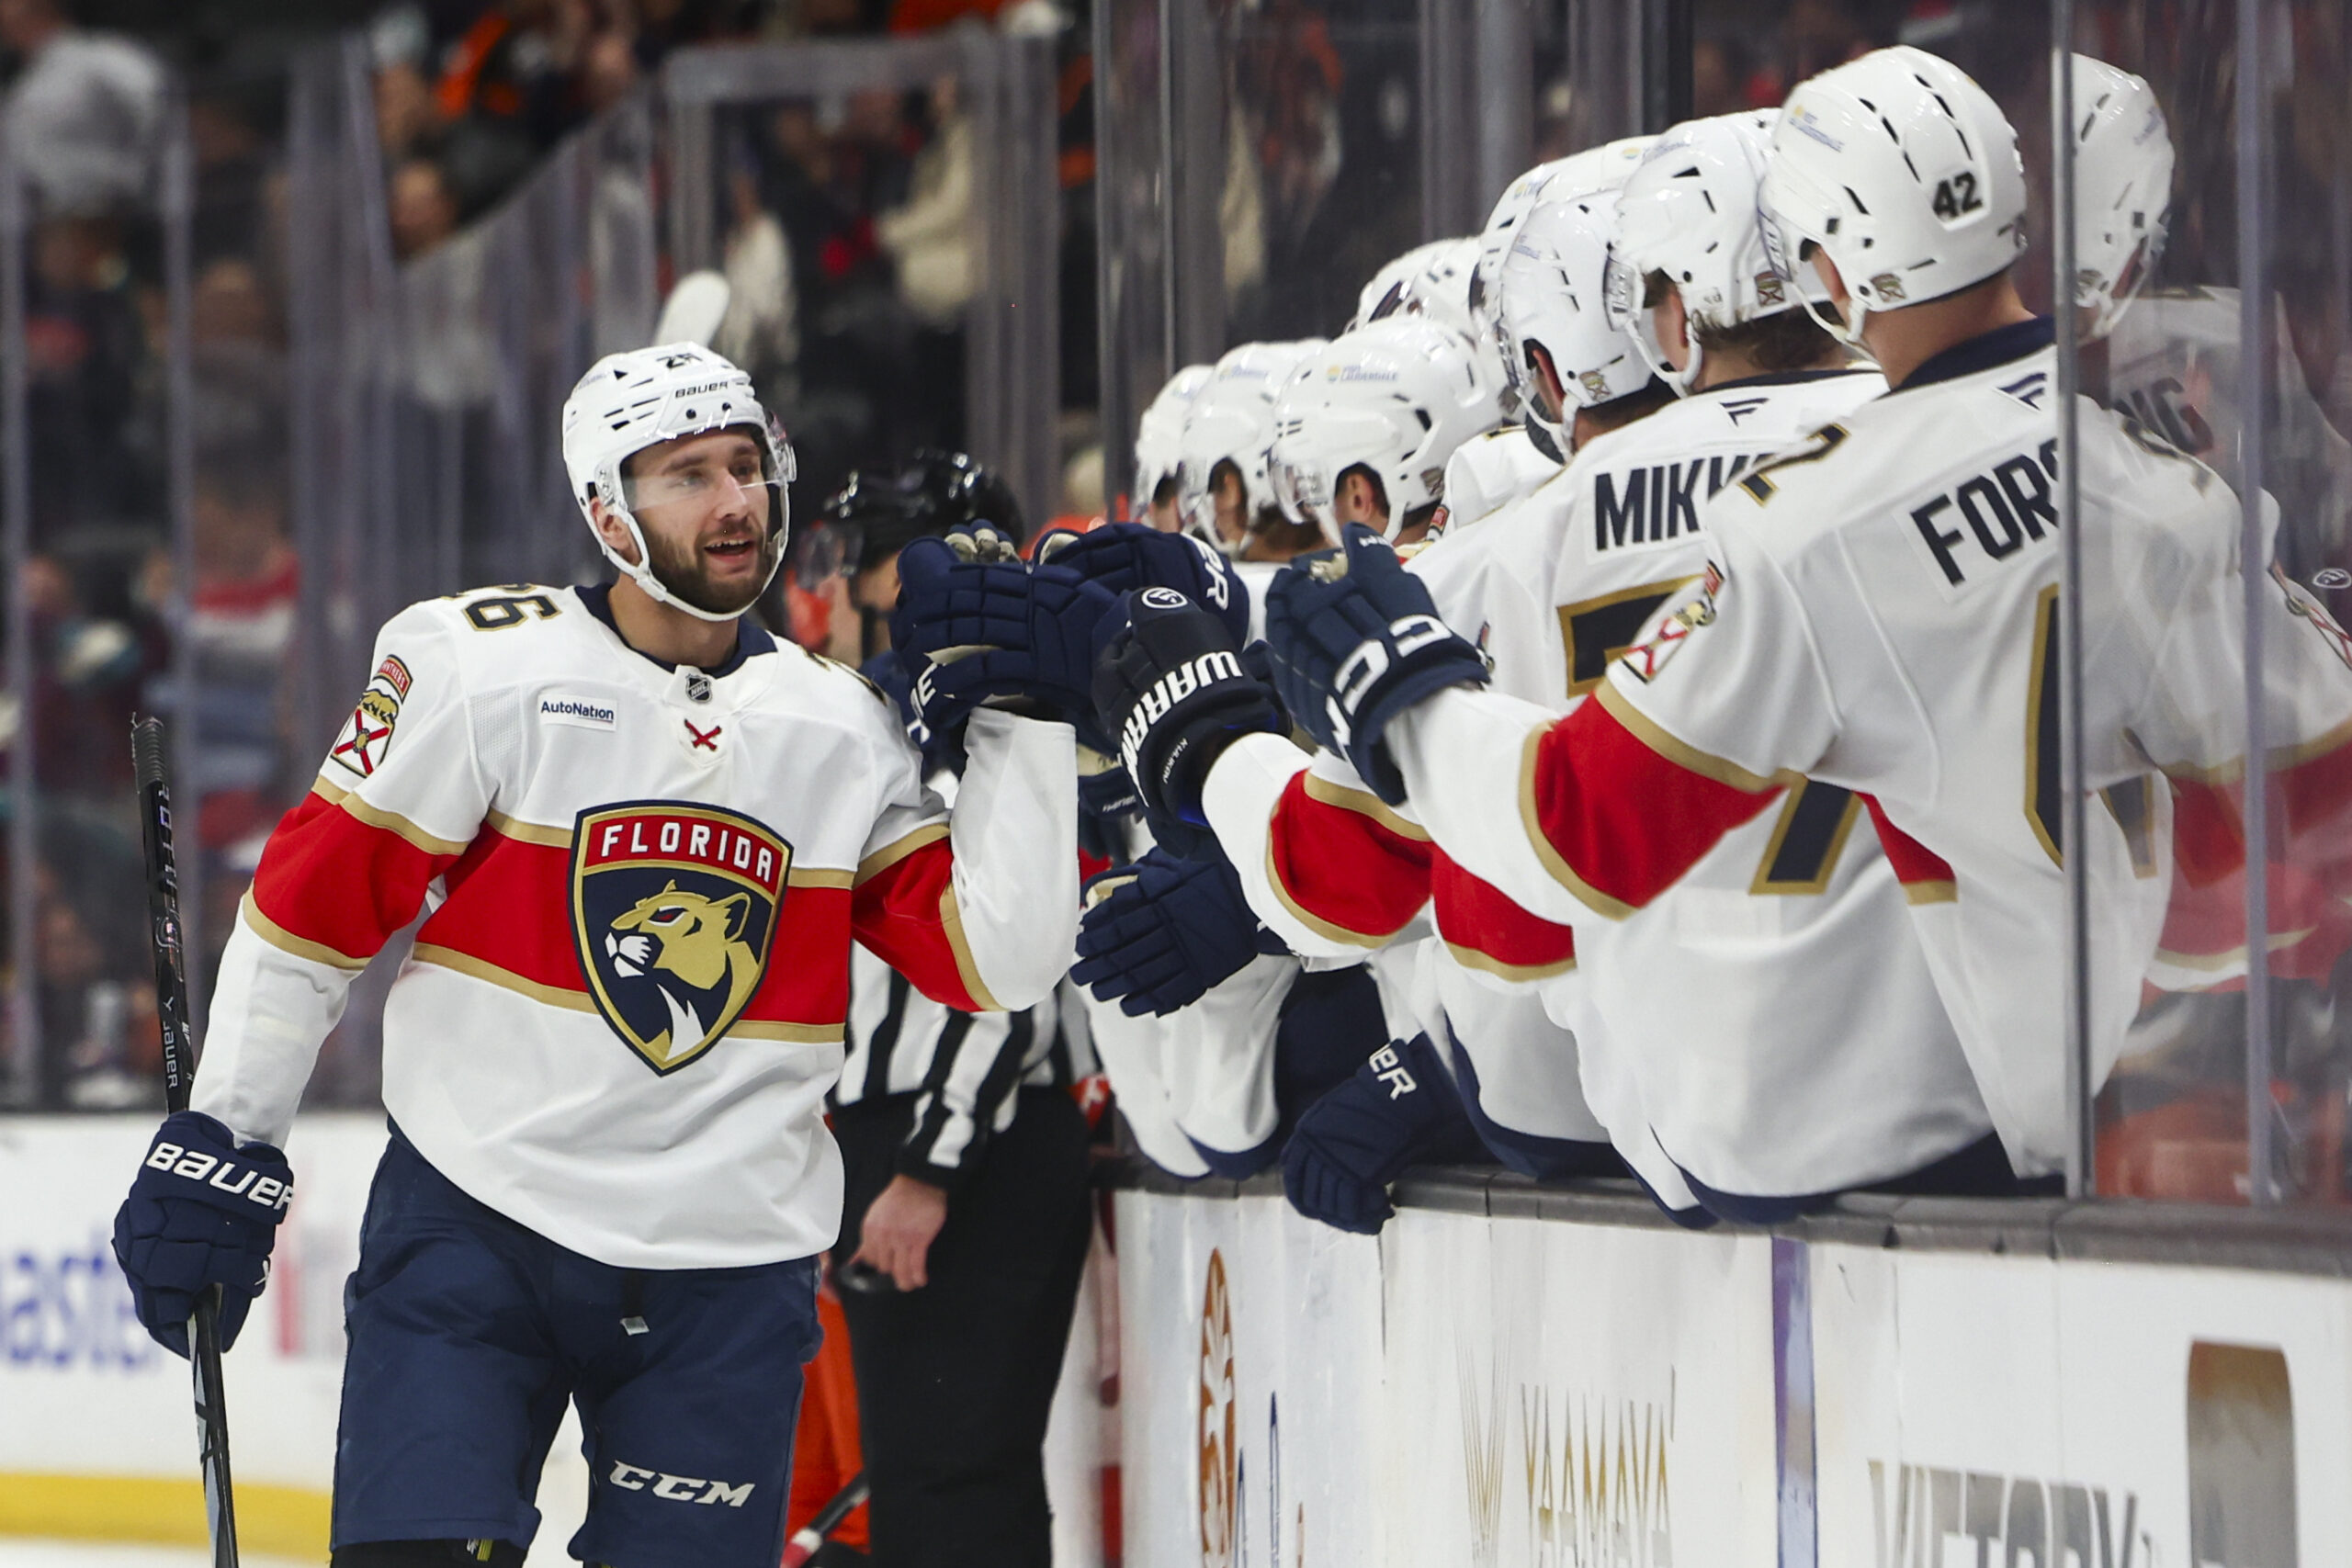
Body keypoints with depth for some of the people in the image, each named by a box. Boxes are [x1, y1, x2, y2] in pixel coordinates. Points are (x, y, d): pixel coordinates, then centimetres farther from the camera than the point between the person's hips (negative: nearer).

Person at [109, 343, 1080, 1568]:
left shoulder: (843, 728, 5)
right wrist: (219, 1145, -2)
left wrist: (1020, 720, -7)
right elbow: (312, 904, -2)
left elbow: (998, 958, 0)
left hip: (727, 1273, 3)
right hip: (473, 1228, -3)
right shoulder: (477, 666, -6)